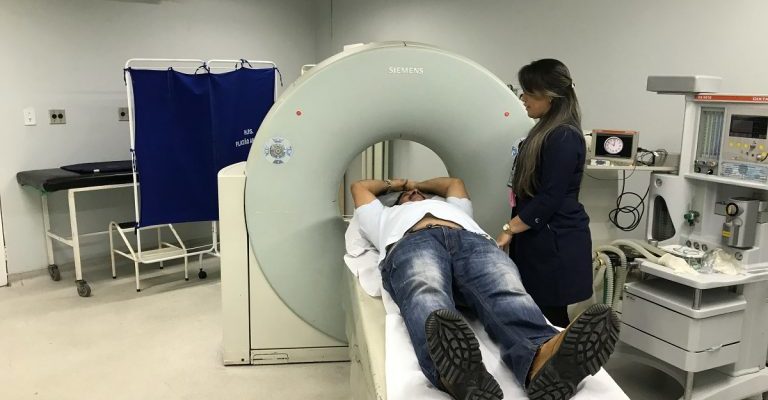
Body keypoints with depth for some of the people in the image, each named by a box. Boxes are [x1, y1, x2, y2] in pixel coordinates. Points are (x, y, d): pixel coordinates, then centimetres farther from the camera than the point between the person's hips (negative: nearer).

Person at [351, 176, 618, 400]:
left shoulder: (452, 208, 52)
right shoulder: (387, 215, 47)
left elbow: (454, 182, 67)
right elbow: (359, 186, 58)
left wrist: (419, 183, 74)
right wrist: (394, 184, 69)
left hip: (473, 241, 3)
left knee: (509, 293, -36)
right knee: (427, 298, -42)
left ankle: (541, 358, -68)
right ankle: (456, 370, -74)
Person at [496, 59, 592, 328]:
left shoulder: (564, 138, -17)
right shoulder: (547, 131, 14)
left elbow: (549, 198, -21)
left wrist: (509, 229, -16)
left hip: (556, 242, -9)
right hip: (538, 238, 9)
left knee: (550, 317, -3)